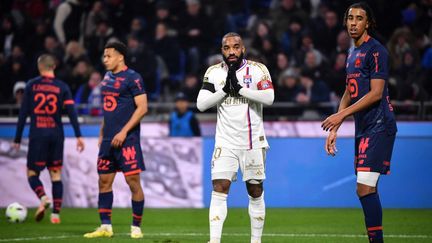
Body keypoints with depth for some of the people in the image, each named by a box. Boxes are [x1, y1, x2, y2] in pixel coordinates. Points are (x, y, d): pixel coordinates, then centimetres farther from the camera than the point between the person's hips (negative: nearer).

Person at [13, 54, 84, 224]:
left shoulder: (31, 86, 1)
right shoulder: (62, 87, 4)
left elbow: (23, 113, 1)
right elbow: (72, 112, -5)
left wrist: (17, 139, 5)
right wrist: (78, 136, -6)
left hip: (37, 135, -2)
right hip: (56, 135, 2)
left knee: (32, 173, 6)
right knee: (56, 174, 9)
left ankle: (43, 198, -23)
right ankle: (56, 213, 3)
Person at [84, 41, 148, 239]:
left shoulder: (132, 78, -9)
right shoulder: (107, 78, 15)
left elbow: (142, 108, -14)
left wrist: (124, 132, -18)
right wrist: (102, 134, 18)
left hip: (127, 139, -8)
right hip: (108, 139, 8)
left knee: (133, 181, -6)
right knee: (104, 181, 7)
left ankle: (136, 228, 2)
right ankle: (105, 227, 13)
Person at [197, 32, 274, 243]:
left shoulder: (257, 69, -2)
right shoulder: (214, 72, 4)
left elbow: (269, 98, -17)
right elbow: (201, 104, -3)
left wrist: (239, 88, -19)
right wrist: (225, 89, -14)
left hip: (253, 142, -1)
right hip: (225, 143, 1)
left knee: (256, 192, 6)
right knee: (219, 190, -11)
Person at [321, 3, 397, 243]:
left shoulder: (376, 50, -8)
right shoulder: (353, 53, 19)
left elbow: (376, 93, -15)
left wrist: (341, 115, -15)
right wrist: (334, 129, 19)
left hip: (379, 126, -9)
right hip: (363, 128, 9)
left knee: (365, 187, -16)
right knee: (366, 189, 6)